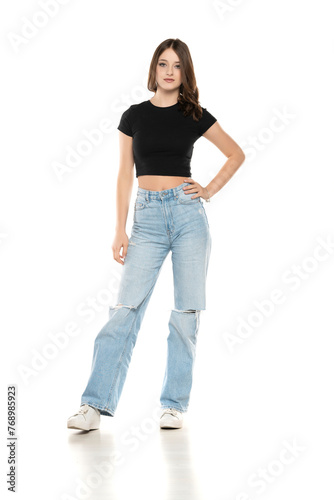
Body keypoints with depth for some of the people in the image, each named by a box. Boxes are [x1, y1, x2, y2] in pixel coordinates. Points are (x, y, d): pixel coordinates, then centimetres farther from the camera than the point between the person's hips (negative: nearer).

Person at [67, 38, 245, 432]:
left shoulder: (194, 116, 7)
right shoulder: (134, 116, 9)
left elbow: (236, 154, 17)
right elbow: (125, 174, 8)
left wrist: (211, 190, 4)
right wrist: (120, 230, 0)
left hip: (187, 211, 0)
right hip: (147, 217, 0)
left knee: (185, 313, -1)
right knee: (126, 309, -8)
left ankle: (174, 406, 7)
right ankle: (94, 404, -7)